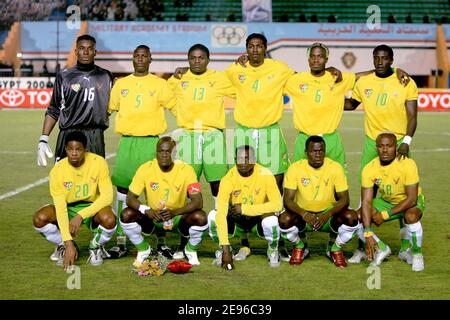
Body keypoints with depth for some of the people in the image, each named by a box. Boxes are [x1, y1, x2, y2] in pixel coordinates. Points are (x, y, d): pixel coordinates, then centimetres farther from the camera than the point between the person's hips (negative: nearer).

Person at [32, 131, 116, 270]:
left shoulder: (98, 162, -19)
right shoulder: (57, 170, -18)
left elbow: (107, 196, -22)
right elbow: (60, 207, -22)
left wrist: (81, 215, -33)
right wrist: (68, 243, -30)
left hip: (93, 208, -1)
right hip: (68, 208, 1)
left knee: (109, 220, -36)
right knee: (39, 219, -27)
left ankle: (96, 246, 0)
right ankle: (63, 246, 4)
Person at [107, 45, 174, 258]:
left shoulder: (159, 84, 7)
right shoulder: (121, 84, 13)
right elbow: (107, 108, 21)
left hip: (150, 142, -2)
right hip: (126, 142, 2)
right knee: (122, 189, 1)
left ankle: (161, 241, 5)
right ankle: (121, 242, 6)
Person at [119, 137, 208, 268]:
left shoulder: (185, 170, -17)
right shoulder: (146, 169, -14)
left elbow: (198, 202, -23)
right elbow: (130, 198, -14)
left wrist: (174, 212, -38)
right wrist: (147, 211, -33)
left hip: (179, 217, -1)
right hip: (153, 218, 1)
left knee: (200, 218, -31)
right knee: (126, 215, -25)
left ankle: (191, 250, 2)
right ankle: (143, 249, 4)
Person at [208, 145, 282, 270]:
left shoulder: (265, 175, -19)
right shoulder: (228, 178, -21)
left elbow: (277, 205, -26)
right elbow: (221, 213, -29)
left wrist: (244, 209, -26)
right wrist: (225, 248, -38)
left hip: (258, 220, -1)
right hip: (236, 221, 1)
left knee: (271, 220, -34)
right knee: (213, 216, -28)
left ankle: (273, 250, 0)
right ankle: (223, 250, 2)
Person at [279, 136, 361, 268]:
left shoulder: (335, 168, -11)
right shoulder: (295, 168, -12)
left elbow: (344, 199, -13)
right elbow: (288, 200, -15)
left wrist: (327, 215, -32)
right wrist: (304, 214, -35)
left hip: (328, 214, 0)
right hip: (302, 214, 0)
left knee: (352, 217, -29)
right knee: (284, 219, -32)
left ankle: (334, 248, 3)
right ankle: (300, 246, 4)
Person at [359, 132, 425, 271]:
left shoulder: (408, 164, -28)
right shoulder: (369, 168, -18)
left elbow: (411, 199, -27)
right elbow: (367, 201, -20)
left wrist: (385, 214, -31)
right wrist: (368, 235, -29)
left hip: (411, 202, -4)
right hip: (386, 201, 4)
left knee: (411, 217, -38)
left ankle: (416, 254, -9)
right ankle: (382, 249, 7)